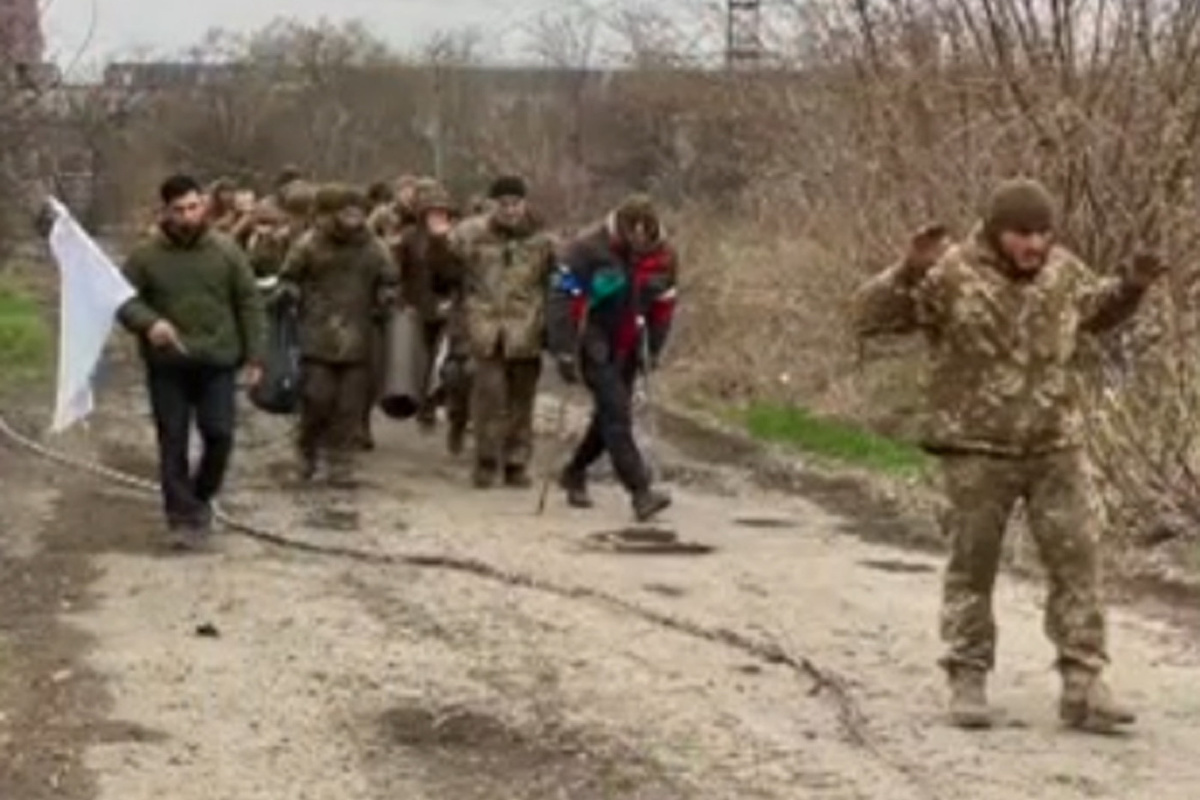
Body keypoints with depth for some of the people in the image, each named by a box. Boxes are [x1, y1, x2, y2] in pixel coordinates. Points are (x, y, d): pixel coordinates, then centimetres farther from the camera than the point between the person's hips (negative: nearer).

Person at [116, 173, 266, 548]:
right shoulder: (145, 255, -3)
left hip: (217, 362, 1)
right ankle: (182, 515, 9)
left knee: (219, 435, 0)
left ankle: (201, 496, 25)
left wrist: (254, 356, 1)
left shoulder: (226, 251, 0)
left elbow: (249, 304, 4)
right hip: (167, 366, 0)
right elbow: (124, 300, -2)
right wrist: (149, 322, -23)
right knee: (173, 442, 2)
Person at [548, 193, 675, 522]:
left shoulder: (663, 255, -3)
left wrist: (653, 349, 11)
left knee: (610, 415, 13)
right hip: (595, 345, -6)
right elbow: (564, 299, -17)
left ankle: (574, 473, 34)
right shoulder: (588, 248, -19)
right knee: (616, 414, -14)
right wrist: (565, 353, -19)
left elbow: (663, 305, 11)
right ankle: (640, 492, -18)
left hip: (628, 349, 6)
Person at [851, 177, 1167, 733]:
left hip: (1054, 447, 4)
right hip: (976, 451, -3)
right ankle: (968, 684, 18)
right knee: (972, 566, 6)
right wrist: (909, 271, -31)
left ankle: (1083, 687, 3)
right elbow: (870, 316, -15)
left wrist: (1131, 286, 6)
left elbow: (1098, 311, 25)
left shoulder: (1062, 271, 4)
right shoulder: (951, 275, -11)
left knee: (1075, 561, -2)